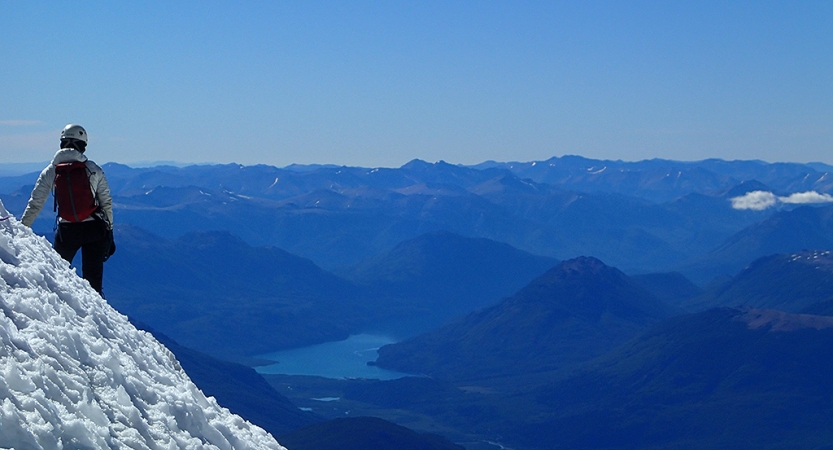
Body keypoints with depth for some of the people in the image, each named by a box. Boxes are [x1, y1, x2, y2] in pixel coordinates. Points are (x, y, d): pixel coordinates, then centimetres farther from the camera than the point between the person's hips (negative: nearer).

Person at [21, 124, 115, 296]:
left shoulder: (51, 171, 2)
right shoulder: (94, 169, 2)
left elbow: (35, 204, 1)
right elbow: (107, 202, 3)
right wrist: (109, 232, 10)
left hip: (67, 231, 0)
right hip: (95, 229, 0)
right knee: (93, 278, 4)